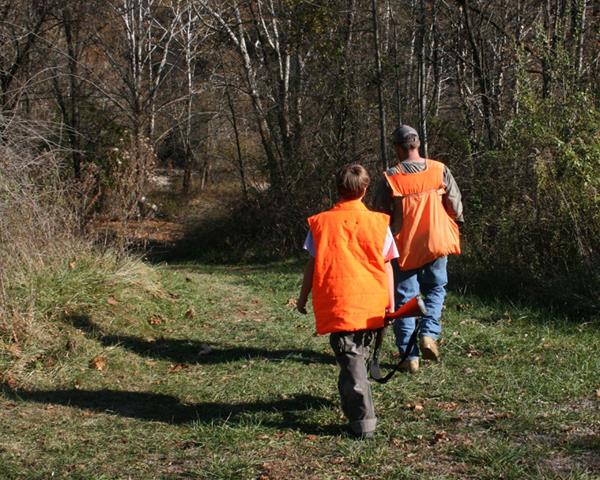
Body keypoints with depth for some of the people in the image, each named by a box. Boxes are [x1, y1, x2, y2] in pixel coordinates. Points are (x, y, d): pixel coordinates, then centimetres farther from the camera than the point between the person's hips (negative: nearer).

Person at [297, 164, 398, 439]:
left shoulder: (320, 223, -1)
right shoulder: (378, 222, 1)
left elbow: (312, 264, 2)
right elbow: (387, 266, 1)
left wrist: (303, 298, 14)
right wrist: (391, 304, 7)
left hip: (336, 305, -2)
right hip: (371, 307, 2)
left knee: (350, 361, 1)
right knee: (359, 355, 22)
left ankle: (362, 422, -5)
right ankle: (354, 401, 40)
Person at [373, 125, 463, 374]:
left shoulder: (391, 178, -12)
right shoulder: (439, 170, -6)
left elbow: (379, 215, -4)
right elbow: (455, 205, 1)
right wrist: (456, 230, 19)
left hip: (403, 246, -2)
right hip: (436, 243, 2)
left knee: (404, 299, 8)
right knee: (436, 289, 23)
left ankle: (409, 356, 9)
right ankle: (429, 333, 1)